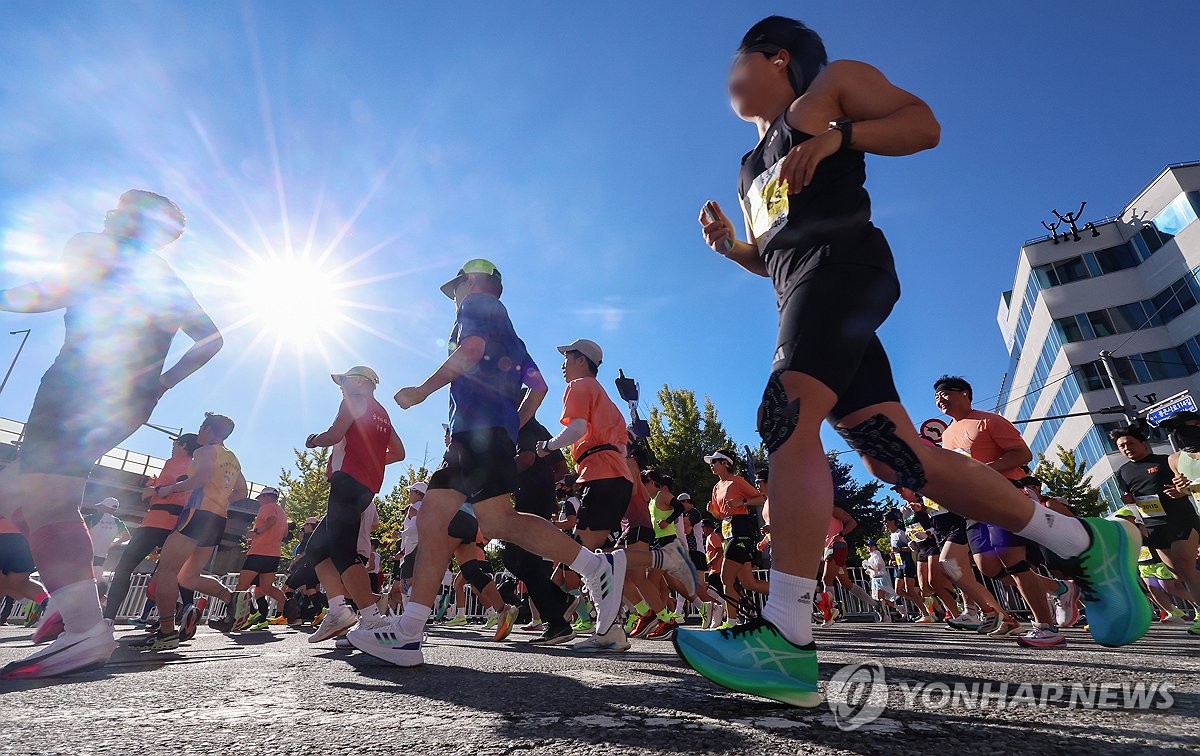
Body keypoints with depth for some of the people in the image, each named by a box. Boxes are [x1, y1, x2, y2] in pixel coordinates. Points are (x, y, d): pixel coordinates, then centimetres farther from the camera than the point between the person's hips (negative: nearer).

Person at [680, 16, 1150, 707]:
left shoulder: (829, 85, 17)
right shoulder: (755, 164, 35)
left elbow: (923, 124, 6)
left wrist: (836, 136, -8)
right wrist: (731, 243, 16)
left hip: (841, 261, -8)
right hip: (802, 294, 8)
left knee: (788, 418, -27)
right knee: (898, 457, 0)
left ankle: (787, 641, -29)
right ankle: (1089, 542, 14)